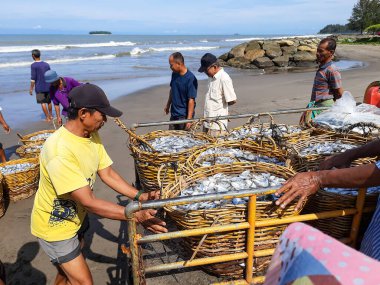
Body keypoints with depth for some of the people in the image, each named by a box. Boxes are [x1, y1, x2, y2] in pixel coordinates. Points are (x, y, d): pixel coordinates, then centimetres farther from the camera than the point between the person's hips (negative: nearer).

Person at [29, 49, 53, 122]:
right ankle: (51, 115, 28)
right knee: (49, 101, 17)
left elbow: (33, 78, -13)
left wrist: (31, 89, -5)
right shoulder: (46, 64, 6)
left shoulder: (33, 65, -10)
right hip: (48, 87, 5)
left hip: (39, 88, -5)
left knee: (43, 103, 1)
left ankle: (47, 118, 3)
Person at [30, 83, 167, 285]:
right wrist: (136, 216, -37)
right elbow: (88, 201, -35)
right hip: (54, 226, -7)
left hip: (76, 216, 8)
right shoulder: (59, 151, -35)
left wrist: (140, 196, -16)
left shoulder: (92, 136, -9)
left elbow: (107, 173, -5)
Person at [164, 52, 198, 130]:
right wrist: (168, 105, 24)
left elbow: (191, 100, -21)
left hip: (184, 115, -7)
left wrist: (189, 119, -22)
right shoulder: (174, 74, 2)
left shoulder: (190, 78, -21)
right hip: (174, 114, 7)